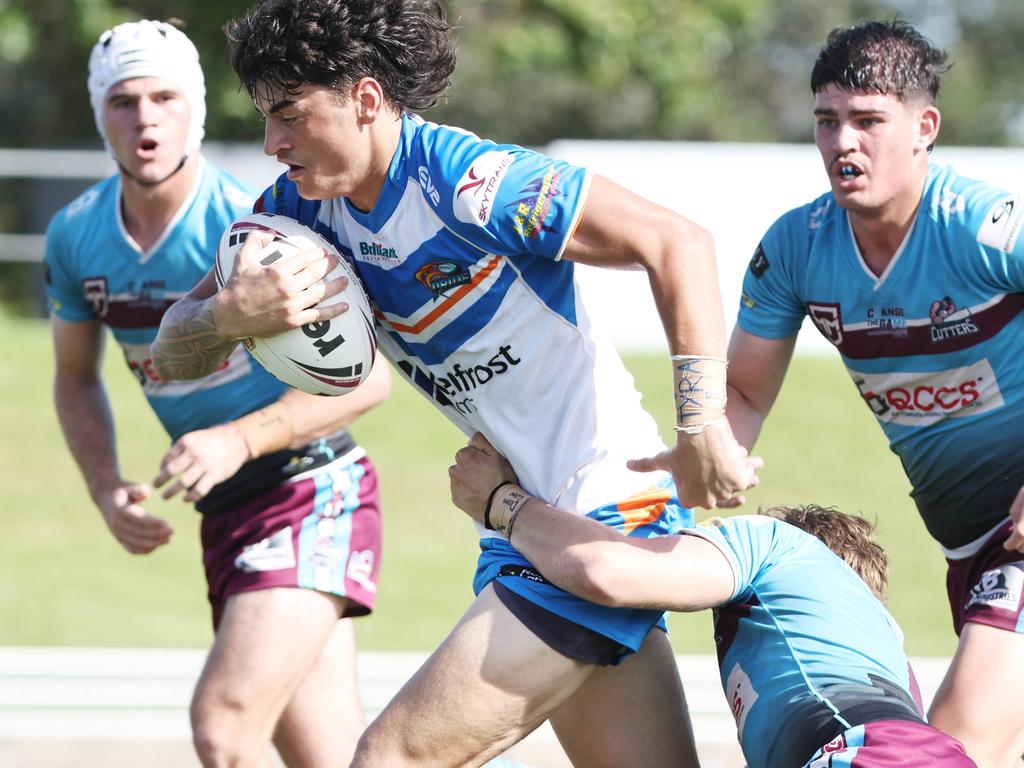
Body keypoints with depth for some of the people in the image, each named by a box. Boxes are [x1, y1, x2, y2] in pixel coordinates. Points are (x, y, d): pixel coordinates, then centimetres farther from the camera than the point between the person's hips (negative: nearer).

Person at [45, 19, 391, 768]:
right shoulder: (75, 237, 1)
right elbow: (77, 377, 18)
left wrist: (241, 439, -28)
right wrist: (107, 487, 1)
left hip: (315, 493, -6)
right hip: (226, 512, 6)